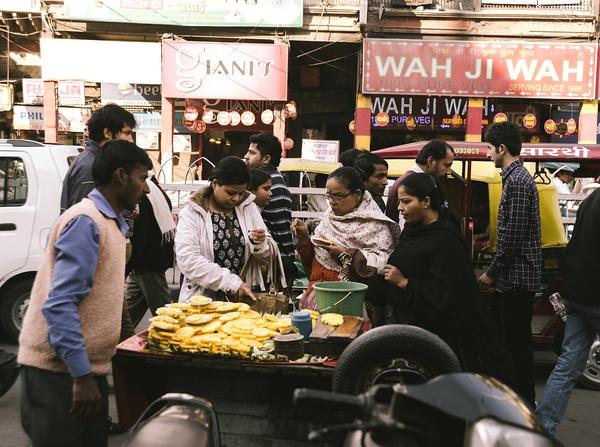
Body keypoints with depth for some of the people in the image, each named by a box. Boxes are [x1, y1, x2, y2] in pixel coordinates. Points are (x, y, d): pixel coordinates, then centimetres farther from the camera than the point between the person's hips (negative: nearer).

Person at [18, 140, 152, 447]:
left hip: (87, 366, 9)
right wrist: (82, 375, -24)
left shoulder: (108, 221, 12)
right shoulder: (86, 221, -17)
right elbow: (59, 304, -24)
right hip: (60, 372, -9)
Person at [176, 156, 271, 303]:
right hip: (202, 300, -2)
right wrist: (232, 283, -20)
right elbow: (188, 260, -14)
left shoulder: (249, 208, 7)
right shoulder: (192, 213, -3)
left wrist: (260, 244, -11)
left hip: (243, 299, 2)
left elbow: (265, 255, 11)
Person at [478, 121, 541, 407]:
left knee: (517, 341, -1)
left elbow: (512, 237, -22)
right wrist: (496, 271, 17)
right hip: (512, 276, 10)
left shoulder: (517, 181, -18)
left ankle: (525, 402, 11)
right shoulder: (517, 176, 15)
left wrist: (492, 272, -13)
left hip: (517, 276, -10)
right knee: (503, 337, 18)